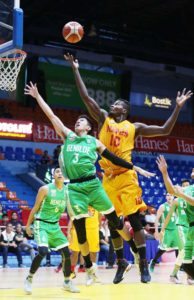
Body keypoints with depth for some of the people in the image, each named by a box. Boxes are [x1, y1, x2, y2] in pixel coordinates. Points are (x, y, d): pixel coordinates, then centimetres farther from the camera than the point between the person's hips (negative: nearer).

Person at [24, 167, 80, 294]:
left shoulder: (68, 191, 2)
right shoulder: (45, 189, -10)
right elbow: (36, 208, -4)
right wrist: (28, 225, -2)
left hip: (55, 226, 5)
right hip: (41, 224, -5)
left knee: (66, 253, 0)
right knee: (43, 251, -23)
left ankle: (67, 282, 18)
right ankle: (29, 279, -5)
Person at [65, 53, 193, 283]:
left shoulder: (134, 127, 7)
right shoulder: (103, 119, 10)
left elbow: (165, 130, 6)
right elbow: (86, 97, 4)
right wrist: (75, 70, 2)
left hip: (126, 176, -2)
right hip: (108, 177, 2)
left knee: (134, 220, -3)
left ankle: (143, 263, 4)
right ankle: (120, 262, 21)